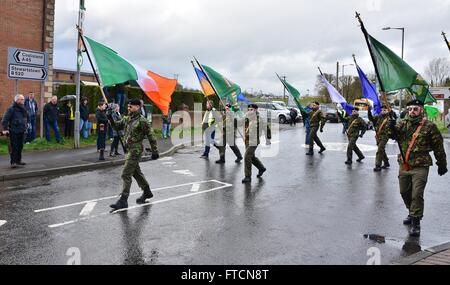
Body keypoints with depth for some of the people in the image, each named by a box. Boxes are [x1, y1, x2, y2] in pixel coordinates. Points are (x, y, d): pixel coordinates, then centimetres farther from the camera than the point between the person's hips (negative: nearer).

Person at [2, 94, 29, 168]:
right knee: (14, 147, -5)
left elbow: (27, 117, 28)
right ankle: (13, 162, -3)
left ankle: (18, 160, 23)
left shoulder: (23, 109, 11)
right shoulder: (11, 109, -11)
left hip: (22, 131, 7)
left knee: (20, 147, 13)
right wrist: (5, 129, -19)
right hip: (14, 132, -7)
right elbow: (5, 120, -14)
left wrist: (26, 125, 20)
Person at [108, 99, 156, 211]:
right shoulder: (126, 118, 9)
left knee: (126, 174, -9)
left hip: (136, 150, -9)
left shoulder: (142, 121, -14)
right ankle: (147, 192, 38)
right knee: (136, 172, 21)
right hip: (129, 150, 9)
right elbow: (116, 126, 12)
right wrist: (110, 118, -7)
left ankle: (123, 200, -5)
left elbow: (150, 135, -13)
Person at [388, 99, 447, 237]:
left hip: (420, 167, -5)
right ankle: (412, 212, 39)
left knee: (417, 195, -8)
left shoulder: (429, 126, -6)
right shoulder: (403, 123, 5)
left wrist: (442, 165, 5)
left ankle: (416, 222, 3)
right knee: (404, 192, 16)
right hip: (404, 165, 5)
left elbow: (438, 147, 0)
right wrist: (392, 128, -33)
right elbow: (394, 135, -10)